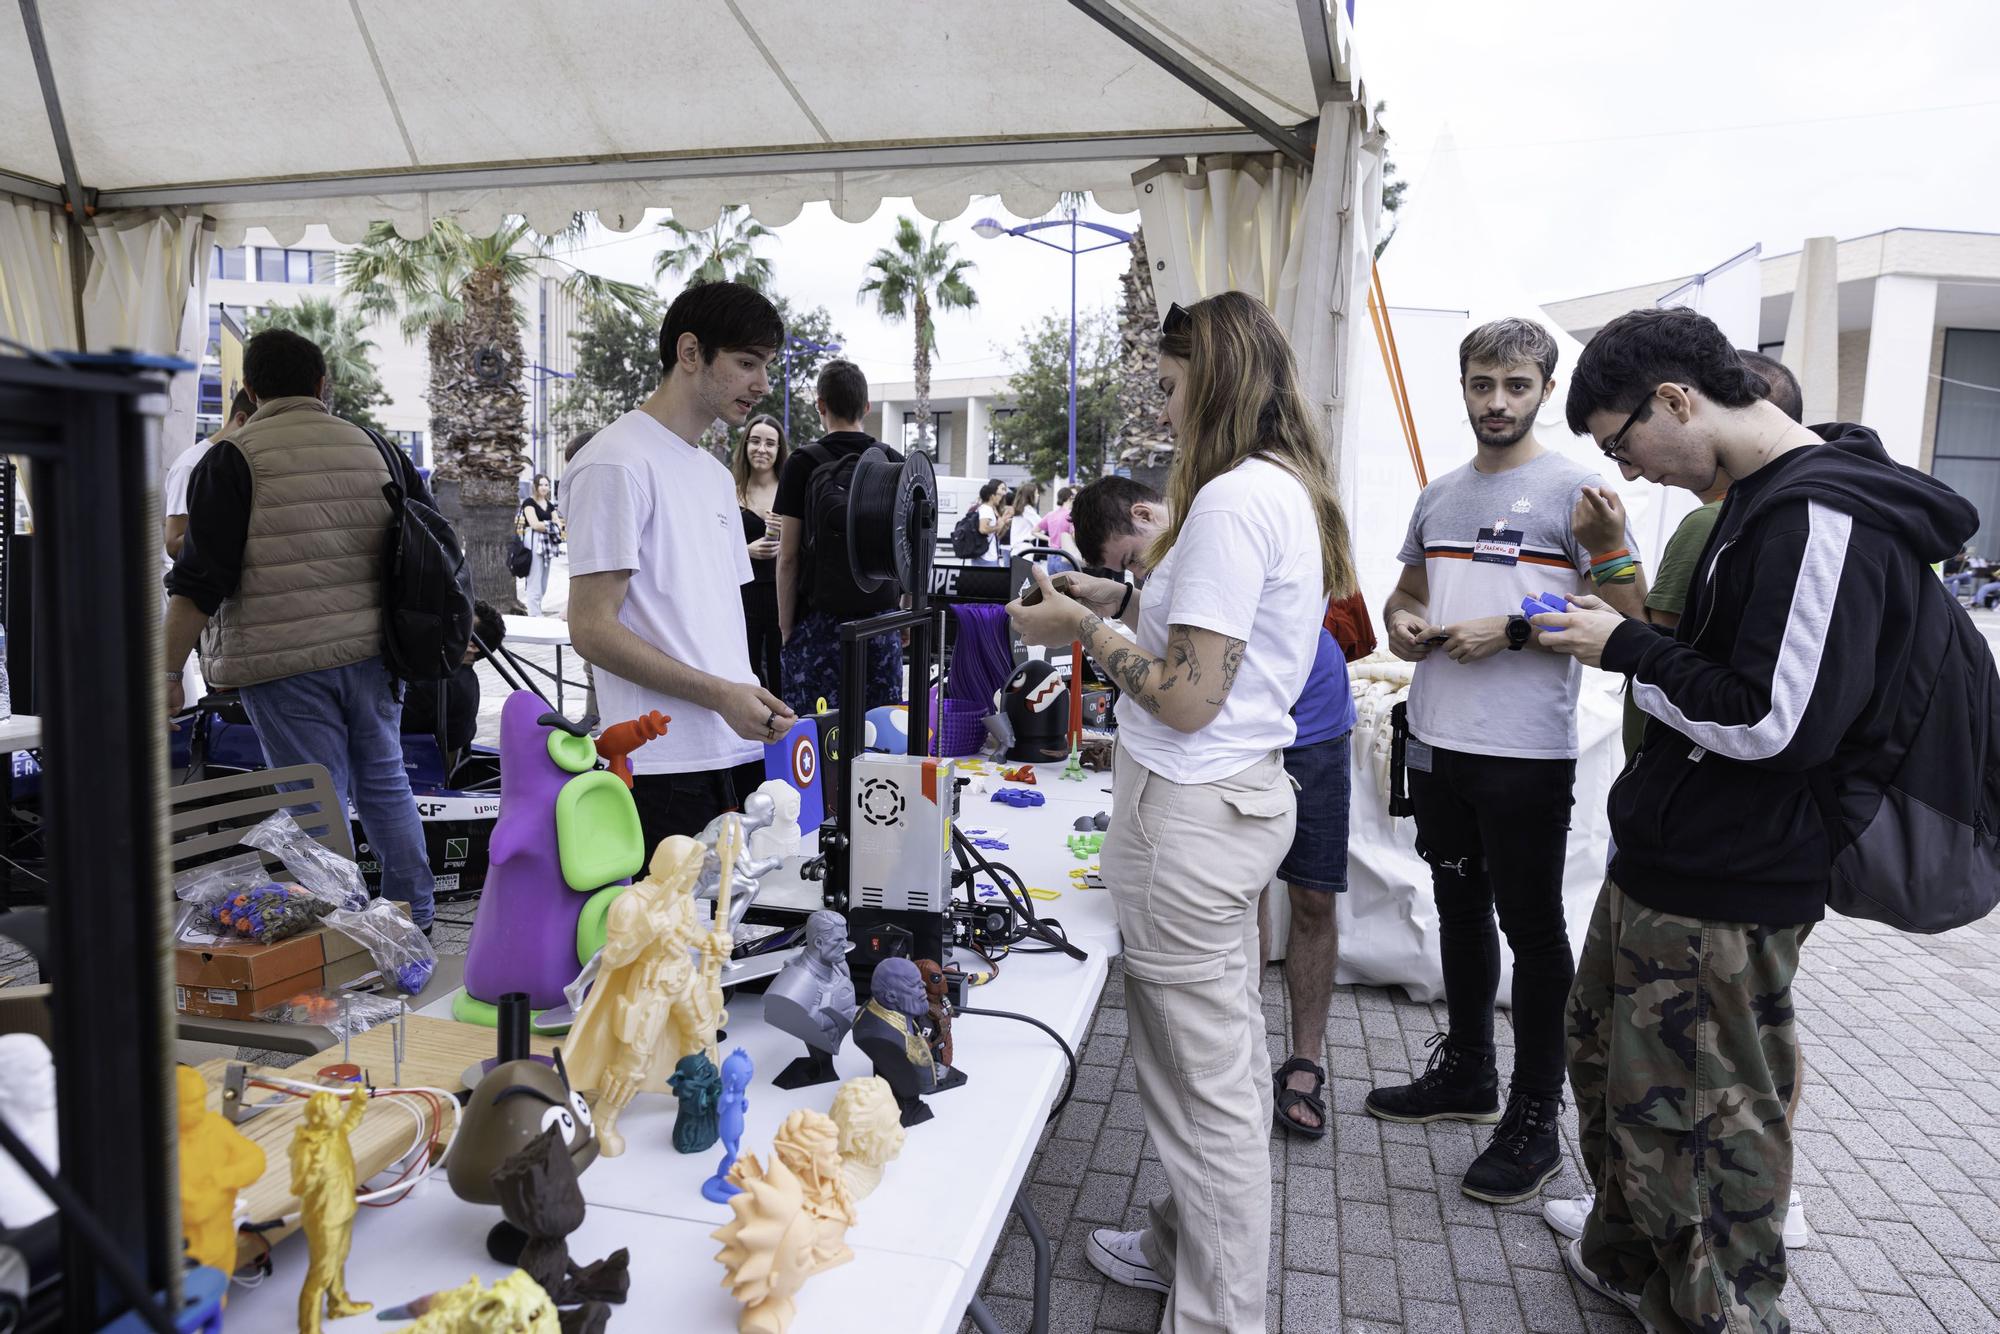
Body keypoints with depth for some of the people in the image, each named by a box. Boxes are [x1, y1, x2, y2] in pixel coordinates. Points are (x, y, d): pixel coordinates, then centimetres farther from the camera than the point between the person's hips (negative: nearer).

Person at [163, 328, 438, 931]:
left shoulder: (233, 458, -5)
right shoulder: (376, 448, 10)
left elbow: (201, 580, -10)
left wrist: (168, 670, -5)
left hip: (284, 659, -5)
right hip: (373, 650, 5)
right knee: (385, 781, 17)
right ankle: (415, 920, 24)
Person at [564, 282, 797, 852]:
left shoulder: (716, 474, 20)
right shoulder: (617, 463, -8)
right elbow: (592, 628, -13)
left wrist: (758, 704, 6)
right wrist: (721, 694, -17)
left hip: (742, 754, 8)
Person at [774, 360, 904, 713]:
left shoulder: (804, 464, -3)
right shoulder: (896, 463, 6)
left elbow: (788, 557, -5)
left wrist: (785, 625, 1)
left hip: (820, 620, -3)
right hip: (883, 619, 4)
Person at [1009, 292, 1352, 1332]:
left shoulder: (1233, 499, -19)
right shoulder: (1294, 491, 12)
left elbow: (1187, 698, -22)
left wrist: (1080, 630, -9)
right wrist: (1124, 601, 15)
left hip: (1192, 812, -11)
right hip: (1244, 790, 11)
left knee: (1205, 1081, 2)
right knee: (1227, 1049, 21)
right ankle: (1189, 1247, 39)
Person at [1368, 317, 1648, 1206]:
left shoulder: (1573, 490, -7)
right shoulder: (1438, 496, 13)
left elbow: (1627, 618, -11)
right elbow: (1407, 591, 24)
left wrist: (1511, 632, -18)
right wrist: (1402, 622, 1)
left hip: (1526, 753, -7)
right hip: (1437, 741, 7)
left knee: (1532, 929, 3)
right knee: (1460, 909, 18)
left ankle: (1535, 1122, 16)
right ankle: (1466, 1074, 35)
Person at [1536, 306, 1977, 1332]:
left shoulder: (1819, 518, -21)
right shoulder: (1757, 500, 11)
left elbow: (1775, 721, -25)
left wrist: (1627, 650, -16)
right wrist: (1634, 636, 8)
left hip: (1721, 898, -11)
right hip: (1661, 863, 11)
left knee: (1698, 1125, 3)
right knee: (1602, 1055, 24)